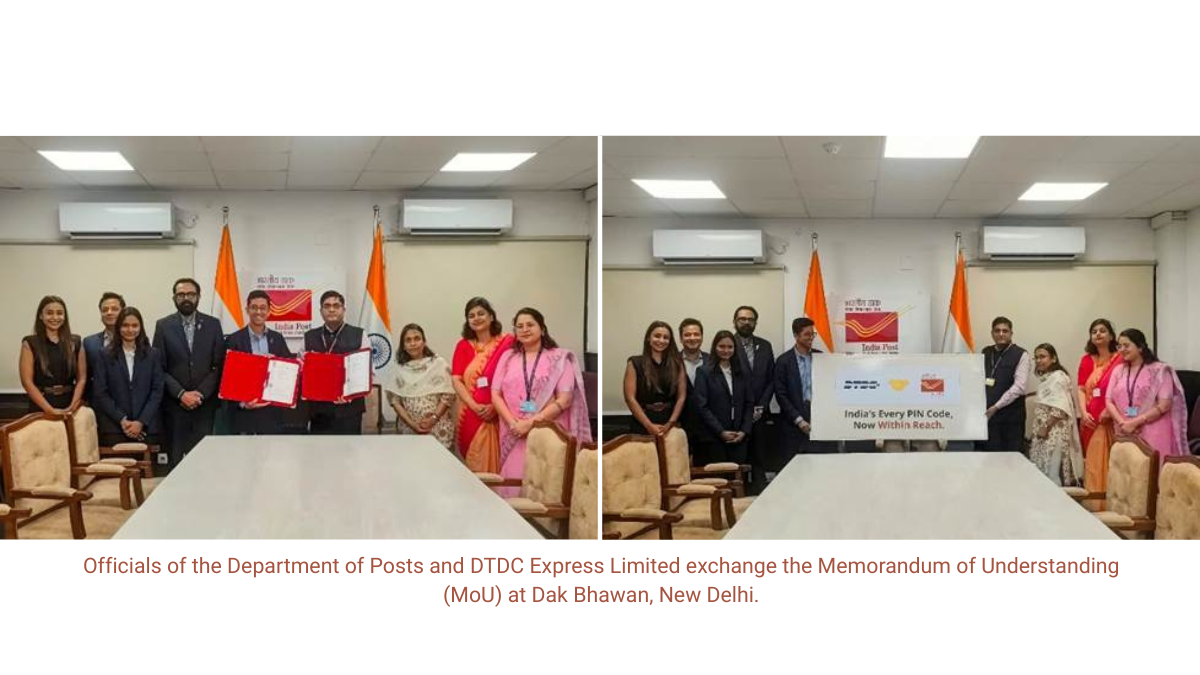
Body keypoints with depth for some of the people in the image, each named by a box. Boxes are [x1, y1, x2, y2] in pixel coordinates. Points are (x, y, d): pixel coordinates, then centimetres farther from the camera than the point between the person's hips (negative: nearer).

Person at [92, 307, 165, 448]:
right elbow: (101, 393, 3)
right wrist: (122, 420, -8)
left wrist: (141, 422, -7)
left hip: (147, 427, 1)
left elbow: (157, 391, 4)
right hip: (114, 427, 0)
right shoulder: (105, 356, 7)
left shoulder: (153, 355, 8)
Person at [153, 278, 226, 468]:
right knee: (175, 460, 1)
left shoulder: (213, 324, 6)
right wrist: (181, 394, -10)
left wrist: (200, 394, -8)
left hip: (205, 404, 0)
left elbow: (219, 365, 3)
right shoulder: (163, 326, 4)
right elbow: (159, 368, 0)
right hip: (174, 404, 0)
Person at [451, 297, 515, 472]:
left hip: (499, 415, -2)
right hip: (471, 416, 2)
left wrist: (495, 406, -14)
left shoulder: (507, 342, -2)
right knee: (475, 466, 4)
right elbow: (456, 380, 2)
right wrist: (475, 406, -11)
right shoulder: (463, 345, 8)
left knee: (495, 463, -2)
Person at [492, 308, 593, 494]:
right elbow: (495, 395, 7)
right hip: (514, 434, 3)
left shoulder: (559, 358, 2)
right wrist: (513, 423, -9)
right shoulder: (508, 357, 12)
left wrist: (532, 422, -13)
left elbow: (564, 400, -6)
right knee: (515, 482, 1)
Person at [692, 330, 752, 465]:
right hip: (713, 439, -4)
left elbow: (749, 404, 13)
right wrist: (721, 432, -12)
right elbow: (701, 406, -7)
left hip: (738, 437, 4)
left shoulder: (740, 373, 15)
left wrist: (744, 431, -1)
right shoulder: (704, 373, 0)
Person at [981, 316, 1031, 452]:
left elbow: (1019, 386, -12)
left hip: (1012, 415, -4)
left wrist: (996, 407, -16)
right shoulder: (985, 353, 12)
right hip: (988, 414, 4)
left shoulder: (1021, 355, -3)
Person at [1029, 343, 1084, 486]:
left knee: (1052, 471, -8)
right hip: (1044, 431, 9)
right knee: (1040, 471, 9)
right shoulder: (1044, 378, 16)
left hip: (1054, 432, -9)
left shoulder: (1058, 377, -11)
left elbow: (1060, 408, -19)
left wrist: (1046, 427, -18)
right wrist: (1039, 429, 14)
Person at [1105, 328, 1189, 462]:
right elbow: (1109, 402, 8)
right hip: (1125, 435, 4)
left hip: (1153, 436, -4)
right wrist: (1123, 423, -9)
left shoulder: (1159, 370, -2)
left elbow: (1164, 405, -9)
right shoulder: (1119, 371, 13)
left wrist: (1134, 423, -13)